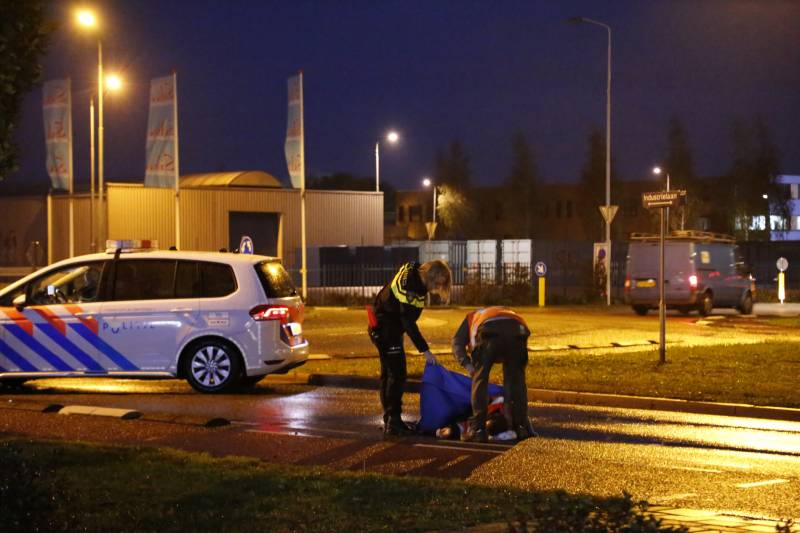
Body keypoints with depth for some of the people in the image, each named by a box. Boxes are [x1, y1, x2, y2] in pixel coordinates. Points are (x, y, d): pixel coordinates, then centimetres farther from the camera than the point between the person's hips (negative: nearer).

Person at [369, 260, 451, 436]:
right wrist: (425, 350, -24)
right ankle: (393, 422, -10)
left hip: (382, 327, 10)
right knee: (397, 375, -10)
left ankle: (389, 420, 21)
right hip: (387, 330, -10)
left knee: (388, 374, 14)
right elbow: (409, 323, -27)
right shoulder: (410, 289, -29)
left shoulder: (412, 270, -2)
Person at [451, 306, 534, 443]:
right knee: (516, 380, 19)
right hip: (518, 330, 3)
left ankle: (478, 429, 5)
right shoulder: (511, 314, 48)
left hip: (489, 331, -3)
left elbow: (457, 342, 21)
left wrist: (467, 364, 11)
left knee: (480, 380, 10)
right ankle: (521, 427, 19)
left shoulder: (472, 317, 42)